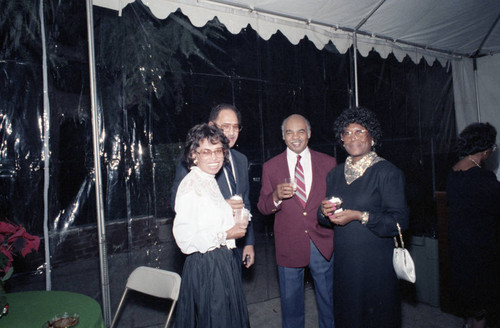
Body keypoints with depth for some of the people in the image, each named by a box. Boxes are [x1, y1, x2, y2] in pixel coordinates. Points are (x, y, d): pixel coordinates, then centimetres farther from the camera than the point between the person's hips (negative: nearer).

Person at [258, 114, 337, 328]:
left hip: (322, 243, 1)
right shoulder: (270, 167, 1)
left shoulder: (328, 162, 2)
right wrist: (276, 196, -21)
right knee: (290, 301, 16)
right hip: (289, 245, 0)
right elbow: (262, 208, -1)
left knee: (329, 300, 17)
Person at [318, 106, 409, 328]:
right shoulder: (335, 174, 9)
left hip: (376, 262, -4)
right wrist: (324, 211, -8)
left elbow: (399, 220, -14)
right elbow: (323, 218, 14)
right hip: (343, 260, 5)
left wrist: (359, 216, -21)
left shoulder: (387, 172, -8)